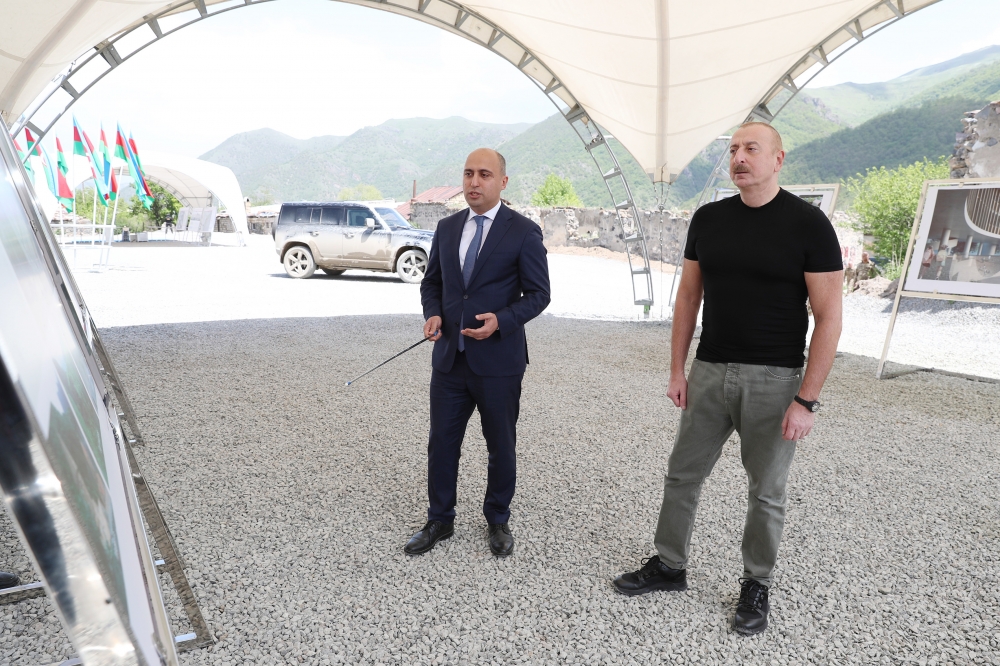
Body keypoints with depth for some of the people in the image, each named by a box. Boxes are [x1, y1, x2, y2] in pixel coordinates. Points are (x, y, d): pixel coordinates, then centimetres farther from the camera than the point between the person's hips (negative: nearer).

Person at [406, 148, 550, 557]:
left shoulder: (523, 232, -6)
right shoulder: (446, 228, 8)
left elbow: (537, 294, -6)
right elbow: (432, 282, 15)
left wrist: (501, 321, -22)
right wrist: (433, 314, -5)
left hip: (498, 360, -4)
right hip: (449, 358, 4)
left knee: (500, 446, 11)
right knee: (441, 443, 11)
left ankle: (498, 521, 33)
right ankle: (439, 521, 30)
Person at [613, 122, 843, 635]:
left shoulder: (808, 224, -9)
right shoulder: (708, 219, 4)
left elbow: (828, 316, -10)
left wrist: (806, 400, -14)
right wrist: (677, 370, 5)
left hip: (773, 379, -4)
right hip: (710, 371, 4)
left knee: (766, 492, 11)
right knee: (682, 474, 12)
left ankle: (756, 585, 31)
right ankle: (669, 566, 31)